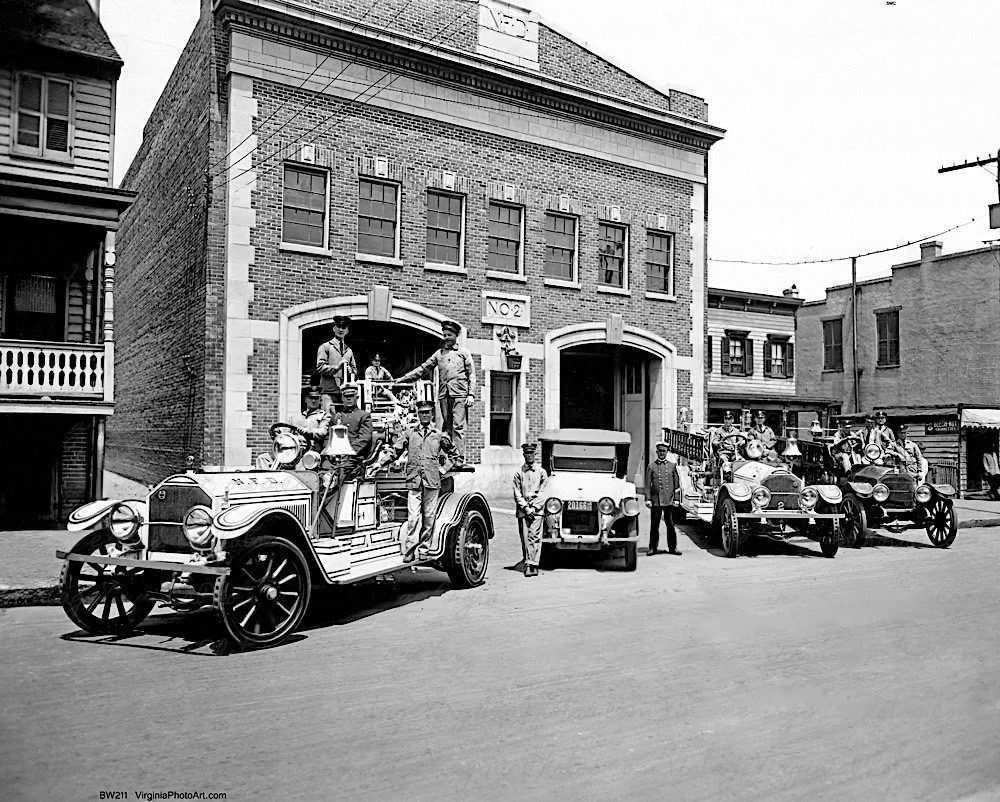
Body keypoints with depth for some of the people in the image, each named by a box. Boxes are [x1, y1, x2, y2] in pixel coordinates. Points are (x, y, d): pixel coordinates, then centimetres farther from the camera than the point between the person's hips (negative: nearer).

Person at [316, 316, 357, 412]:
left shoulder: (349, 350, 22)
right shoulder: (325, 347, 6)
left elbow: (355, 370, 24)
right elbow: (320, 367, -4)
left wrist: (350, 370, 1)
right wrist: (336, 367, -14)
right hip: (330, 391, -4)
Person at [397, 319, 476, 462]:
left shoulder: (464, 353, 9)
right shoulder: (439, 354, 18)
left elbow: (472, 376, 6)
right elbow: (423, 369, 18)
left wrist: (471, 395, -5)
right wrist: (402, 379, 13)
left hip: (459, 394, -4)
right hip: (443, 395, 4)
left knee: (458, 426, -11)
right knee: (446, 426, 4)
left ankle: (459, 458, -13)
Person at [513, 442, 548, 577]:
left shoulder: (541, 472, 8)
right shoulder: (519, 473, 9)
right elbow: (517, 493, 4)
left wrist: (534, 508, -6)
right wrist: (525, 508, -7)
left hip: (537, 510, -1)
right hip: (522, 510, 1)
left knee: (534, 536, -11)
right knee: (525, 538, -1)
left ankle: (532, 565, -13)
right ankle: (528, 564, 6)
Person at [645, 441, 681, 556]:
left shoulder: (672, 466, 9)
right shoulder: (651, 466, 6)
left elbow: (677, 484, 9)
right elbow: (648, 485, 4)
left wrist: (676, 499, 2)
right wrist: (648, 499, -4)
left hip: (669, 500, 1)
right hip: (655, 500, -1)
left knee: (670, 525, 2)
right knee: (654, 525, 3)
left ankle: (672, 547, 10)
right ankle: (653, 548, 10)